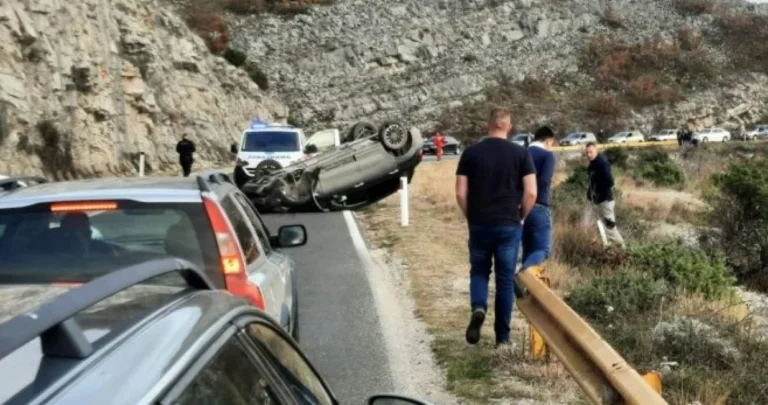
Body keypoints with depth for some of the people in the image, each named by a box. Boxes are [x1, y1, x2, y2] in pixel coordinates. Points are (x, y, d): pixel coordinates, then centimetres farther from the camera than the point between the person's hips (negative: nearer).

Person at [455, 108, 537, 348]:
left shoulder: (471, 153, 0)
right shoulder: (520, 153, -2)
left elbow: (461, 193, -2)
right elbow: (531, 193, -7)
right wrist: (521, 217, 9)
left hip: (479, 225, 1)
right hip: (509, 225, -1)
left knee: (479, 271, 18)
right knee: (505, 279, 8)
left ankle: (478, 308, -11)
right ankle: (503, 337, 12)